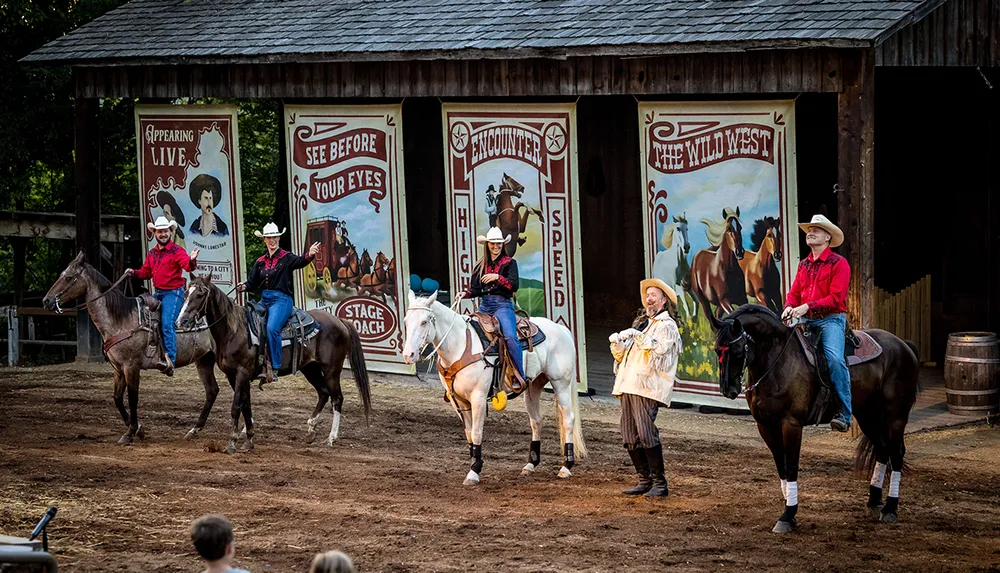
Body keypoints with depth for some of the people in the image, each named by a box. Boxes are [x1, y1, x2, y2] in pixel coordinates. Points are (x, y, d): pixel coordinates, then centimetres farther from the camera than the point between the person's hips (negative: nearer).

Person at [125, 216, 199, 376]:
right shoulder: (151, 253, 14)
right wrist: (133, 273, 4)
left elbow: (188, 266, -22)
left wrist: (192, 260, -44)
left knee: (167, 324, -20)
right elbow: (146, 273, 22)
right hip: (158, 292, 8)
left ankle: (170, 360, -29)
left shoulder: (177, 251, -7)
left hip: (173, 292, -8)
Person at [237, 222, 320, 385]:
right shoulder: (260, 262, 15)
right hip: (264, 300, 7)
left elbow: (300, 262, -23)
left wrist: (310, 255, -45)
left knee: (272, 328, -28)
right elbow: (253, 282, 15)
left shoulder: (286, 258, -3)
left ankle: (275, 367, -24)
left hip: (281, 300, -7)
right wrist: (244, 286, -8)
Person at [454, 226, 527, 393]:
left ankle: (520, 377, -26)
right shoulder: (481, 266, 17)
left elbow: (514, 286, -7)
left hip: (503, 305, -6)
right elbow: (475, 289, 15)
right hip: (484, 305, 6)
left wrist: (497, 277, -18)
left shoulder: (509, 263, 5)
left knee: (510, 336, -28)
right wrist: (465, 294, -5)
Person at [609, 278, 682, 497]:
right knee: (630, 437, 3)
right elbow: (622, 355, 25)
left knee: (646, 434, -16)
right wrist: (616, 342, 6)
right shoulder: (641, 323, 26)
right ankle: (645, 480, 9)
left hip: (647, 388, -8)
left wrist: (640, 338, -19)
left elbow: (658, 351, -14)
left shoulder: (667, 326, 1)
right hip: (628, 388, 8)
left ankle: (659, 483, -13)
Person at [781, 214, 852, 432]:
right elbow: (794, 293, 17)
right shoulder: (803, 264, 18)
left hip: (831, 318, -7)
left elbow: (836, 298, -12)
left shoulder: (839, 263, -3)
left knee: (834, 358, -29)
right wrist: (789, 307, -7)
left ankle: (844, 413, -24)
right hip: (805, 320, 7)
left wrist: (807, 307, -20)